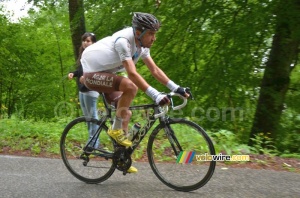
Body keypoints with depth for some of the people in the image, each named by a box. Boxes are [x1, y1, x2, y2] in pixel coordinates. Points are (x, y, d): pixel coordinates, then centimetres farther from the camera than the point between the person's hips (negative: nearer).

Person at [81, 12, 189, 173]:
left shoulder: (142, 45, -2)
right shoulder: (123, 40, -29)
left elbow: (155, 70, -1)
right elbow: (132, 73, -39)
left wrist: (177, 88, -10)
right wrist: (156, 95, -44)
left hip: (104, 74, 9)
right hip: (92, 73, -9)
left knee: (125, 113, 7)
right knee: (130, 86, -32)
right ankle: (115, 129, -15)